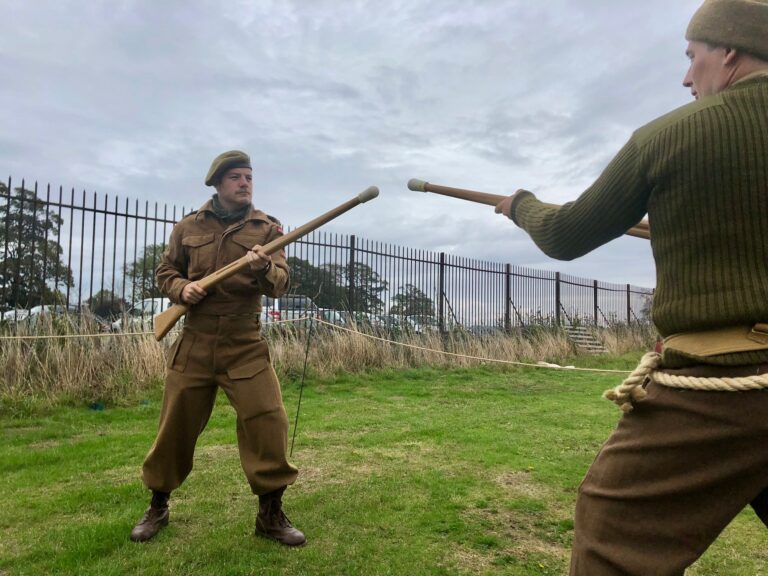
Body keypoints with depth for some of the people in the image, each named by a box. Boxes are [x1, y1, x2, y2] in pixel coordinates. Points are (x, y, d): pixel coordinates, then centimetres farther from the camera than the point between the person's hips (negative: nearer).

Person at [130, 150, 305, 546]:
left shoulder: (267, 228, 2)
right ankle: (157, 508, 34)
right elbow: (165, 271, 14)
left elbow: (280, 284, -9)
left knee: (268, 421, -11)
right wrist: (181, 288, -9)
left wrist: (263, 268, -31)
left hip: (246, 346, -1)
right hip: (194, 344, 2)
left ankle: (271, 514, 8)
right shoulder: (189, 227, 8)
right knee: (175, 426, 11)